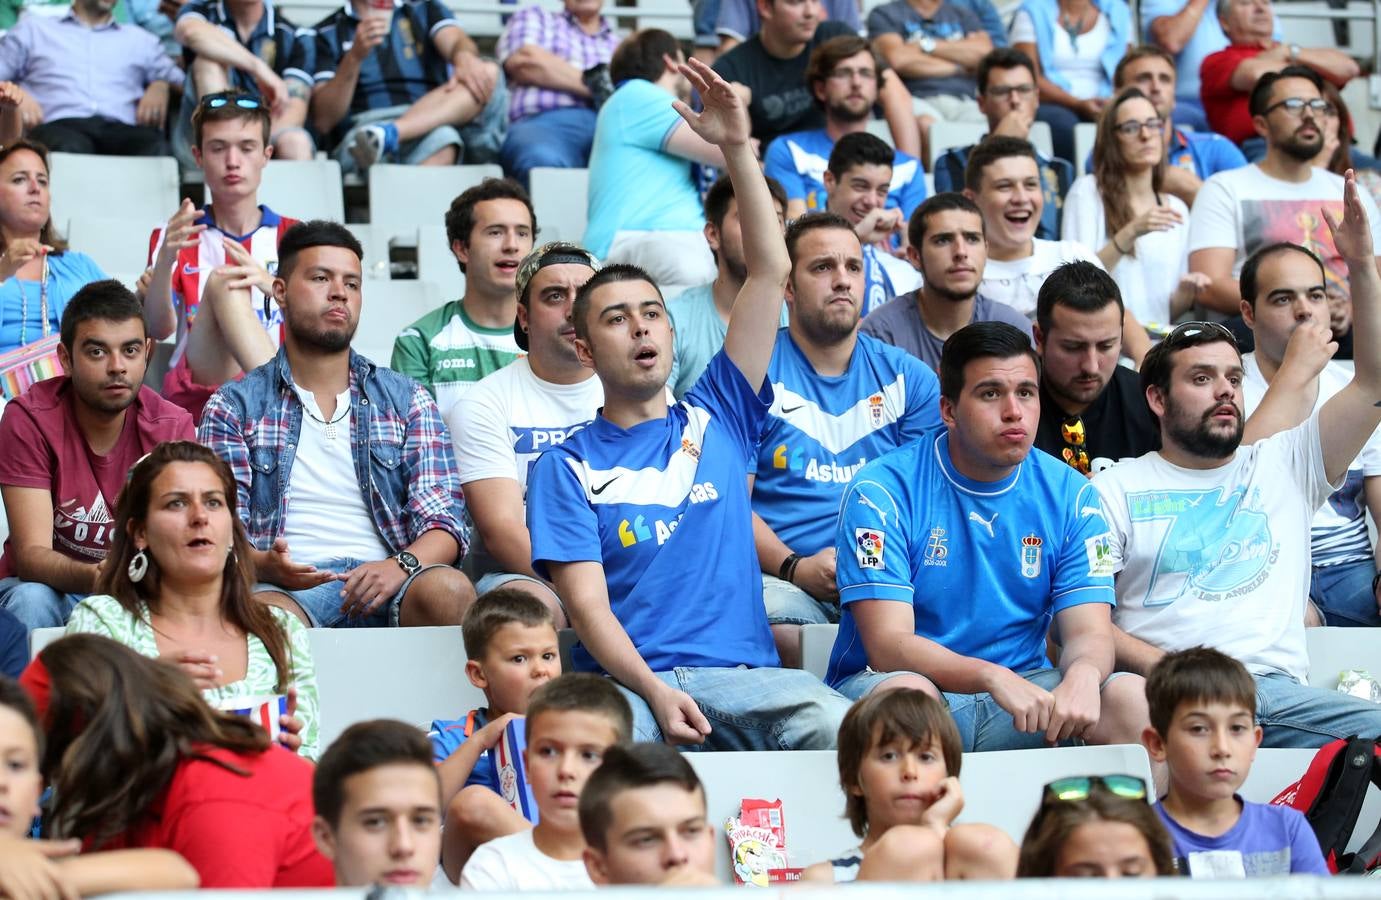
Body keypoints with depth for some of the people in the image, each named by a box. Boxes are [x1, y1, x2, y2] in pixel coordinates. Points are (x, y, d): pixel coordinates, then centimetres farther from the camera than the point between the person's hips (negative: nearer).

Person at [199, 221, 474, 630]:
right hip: (289, 587, -3)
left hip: (385, 585, 3)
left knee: (450, 590, -34)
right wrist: (262, 563, -20)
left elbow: (445, 522, 9)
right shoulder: (233, 407, 14)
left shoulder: (407, 400, 19)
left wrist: (401, 565, -15)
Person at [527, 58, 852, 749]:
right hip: (627, 680, -3)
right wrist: (655, 691, -20)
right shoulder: (568, 466, 11)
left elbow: (771, 270, 14)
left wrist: (737, 150, 6)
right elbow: (586, 603, -1)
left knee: (839, 728, -30)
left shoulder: (717, 418, 19)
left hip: (742, 675, 3)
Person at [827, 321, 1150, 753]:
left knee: (1133, 698, -23)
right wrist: (992, 677, -36)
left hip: (1023, 687, 4)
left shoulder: (1068, 496, 5)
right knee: (907, 692, -38)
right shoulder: (883, 491, -9)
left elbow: (1088, 634, -2)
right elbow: (888, 645, -18)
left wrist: (1083, 675, -30)